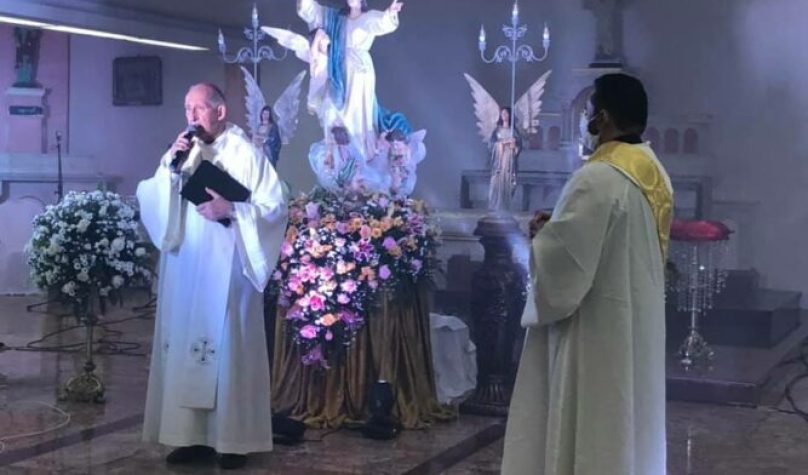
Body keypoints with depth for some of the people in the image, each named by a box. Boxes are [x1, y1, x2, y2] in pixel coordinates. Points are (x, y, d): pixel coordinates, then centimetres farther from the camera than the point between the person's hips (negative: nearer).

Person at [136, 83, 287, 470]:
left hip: (227, 269, -5)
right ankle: (194, 434, 12)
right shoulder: (182, 153, 13)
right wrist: (169, 165, -10)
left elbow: (275, 207, -7)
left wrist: (232, 209, -20)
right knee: (185, 346, 5)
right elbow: (150, 202, 4)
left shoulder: (246, 153, -3)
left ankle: (233, 439, 5)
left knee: (228, 346, -2)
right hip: (185, 269, 5)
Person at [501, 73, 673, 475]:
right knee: (626, 425, 17)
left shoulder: (598, 177, -23)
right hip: (636, 323, 9)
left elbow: (560, 255, -23)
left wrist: (541, 233, -3)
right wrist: (559, 226, 12)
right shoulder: (654, 173, 6)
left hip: (597, 328, -9)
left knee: (590, 428, 2)